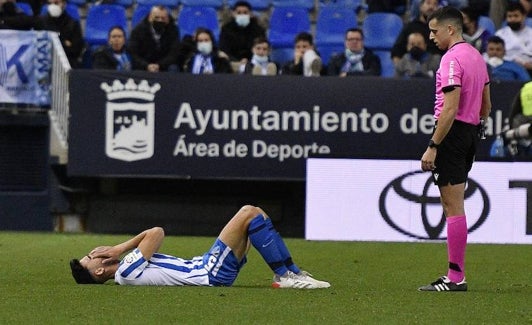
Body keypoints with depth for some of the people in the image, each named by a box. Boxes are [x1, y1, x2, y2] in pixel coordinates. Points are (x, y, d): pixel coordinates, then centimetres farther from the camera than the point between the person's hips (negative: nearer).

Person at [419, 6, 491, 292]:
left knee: (453, 207, -8)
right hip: (471, 131, 10)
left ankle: (456, 278, -8)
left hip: (453, 131, -10)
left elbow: (450, 109, -21)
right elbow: (486, 106, 20)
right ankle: (455, 274, 16)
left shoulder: (452, 59, -15)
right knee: (453, 206, 14)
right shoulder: (476, 56, 15)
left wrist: (432, 146, -20)